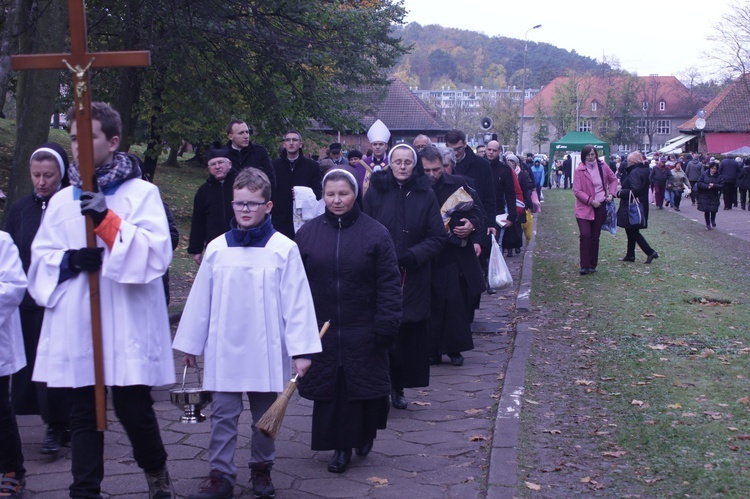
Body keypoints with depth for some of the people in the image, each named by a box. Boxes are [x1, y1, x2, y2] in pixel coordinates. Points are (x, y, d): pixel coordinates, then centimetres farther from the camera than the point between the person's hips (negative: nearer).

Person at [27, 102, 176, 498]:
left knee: (134, 409, 2)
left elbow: (157, 253, -11)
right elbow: (39, 260, 12)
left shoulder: (142, 193, 0)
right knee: (83, 414, 8)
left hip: (127, 325, -3)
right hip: (75, 327, 4)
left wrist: (108, 221, -19)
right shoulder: (62, 200, 11)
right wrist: (69, 261, -9)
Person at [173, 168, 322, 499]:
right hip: (224, 350, 2)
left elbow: (297, 301, -6)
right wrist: (190, 343, 11)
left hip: (266, 351, -1)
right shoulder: (217, 248, 1)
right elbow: (200, 300, 8)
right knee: (222, 415, 4)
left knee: (265, 415, 12)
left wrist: (301, 349, -9)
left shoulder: (284, 249, -6)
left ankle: (261, 468, 28)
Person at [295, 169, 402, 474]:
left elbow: (389, 285, -4)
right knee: (329, 389, 4)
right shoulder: (308, 233, 4)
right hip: (321, 331, 2)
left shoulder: (375, 233, -3)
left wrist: (386, 325, -10)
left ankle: (365, 434, 31)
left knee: (364, 387, 6)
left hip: (363, 332, -2)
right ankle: (341, 446, 17)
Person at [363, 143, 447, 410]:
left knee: (409, 334, 3)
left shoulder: (425, 195, 3)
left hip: (413, 277, 1)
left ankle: (399, 387, 17)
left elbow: (438, 237, 2)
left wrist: (413, 255, -12)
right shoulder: (375, 191, 1)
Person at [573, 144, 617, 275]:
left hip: (600, 207, 4)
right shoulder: (579, 170, -9)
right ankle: (584, 265, -9)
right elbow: (577, 191, -12)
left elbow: (613, 179, 18)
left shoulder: (602, 167, 2)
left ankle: (592, 265, 17)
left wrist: (611, 194, 4)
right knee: (585, 235, -15)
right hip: (584, 208, -4)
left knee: (595, 237, 8)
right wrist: (591, 201, -17)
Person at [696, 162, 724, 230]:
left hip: (714, 197, 0)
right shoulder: (704, 174, -2)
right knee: (706, 210, 2)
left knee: (713, 210, -3)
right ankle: (708, 224, 17)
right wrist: (707, 186, -19)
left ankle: (713, 221, 29)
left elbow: (722, 186, -5)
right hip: (704, 196, 0)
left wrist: (714, 186, -20)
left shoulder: (719, 177, 0)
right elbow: (699, 183, -6)